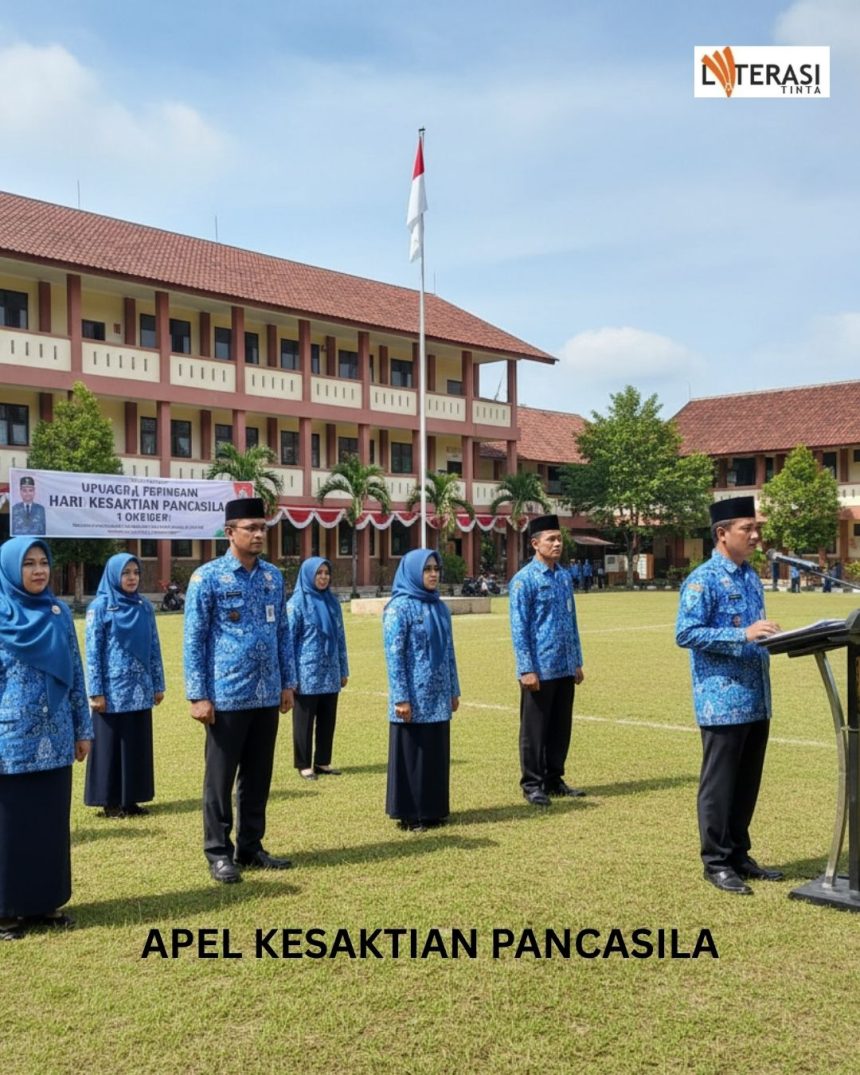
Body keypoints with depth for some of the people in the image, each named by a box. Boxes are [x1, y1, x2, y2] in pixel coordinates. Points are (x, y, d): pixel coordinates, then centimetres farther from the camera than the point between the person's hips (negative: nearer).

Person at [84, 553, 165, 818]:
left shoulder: (145, 607, 7)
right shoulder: (100, 607, -6)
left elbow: (154, 648, 11)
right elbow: (92, 652, -8)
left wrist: (158, 685, 9)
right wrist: (96, 692, -12)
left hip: (140, 690, 5)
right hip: (112, 690, -5)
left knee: (138, 744, 9)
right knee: (110, 744, 3)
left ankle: (131, 799, 18)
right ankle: (111, 802, 12)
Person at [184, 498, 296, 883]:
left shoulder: (273, 577, 8)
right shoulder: (207, 577, -7)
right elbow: (194, 640, -8)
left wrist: (288, 683, 10)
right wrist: (198, 696, -12)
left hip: (267, 696, 5)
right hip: (227, 696, -5)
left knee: (259, 776, 13)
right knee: (221, 777, 6)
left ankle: (250, 846, 26)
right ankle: (219, 852, 18)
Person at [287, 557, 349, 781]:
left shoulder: (332, 602, 8)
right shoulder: (297, 603, -7)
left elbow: (340, 638, 13)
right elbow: (289, 640, -8)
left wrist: (344, 670, 12)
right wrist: (291, 676, -11)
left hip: (330, 674, 5)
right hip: (307, 674, -5)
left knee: (327, 720, 11)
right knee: (304, 721, 5)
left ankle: (323, 762, 22)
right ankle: (304, 765, 15)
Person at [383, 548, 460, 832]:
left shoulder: (439, 607, 10)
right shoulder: (399, 607, -10)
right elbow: (393, 655, -13)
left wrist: (454, 690, 13)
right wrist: (401, 698, -17)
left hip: (438, 697, 7)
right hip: (414, 697, -6)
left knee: (437, 752, 11)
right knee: (412, 753, 2)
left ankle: (433, 809, 23)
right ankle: (409, 814, 12)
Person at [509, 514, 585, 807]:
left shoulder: (564, 576, 10)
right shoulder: (524, 580, -10)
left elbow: (572, 622, 15)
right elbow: (519, 628, -12)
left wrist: (577, 662, 13)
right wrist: (527, 670, -15)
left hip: (565, 669, 7)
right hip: (540, 670, -6)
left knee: (561, 727, 13)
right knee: (534, 729, 4)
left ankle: (554, 779, 26)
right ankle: (532, 785, 14)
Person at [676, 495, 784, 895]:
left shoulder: (751, 577, 13)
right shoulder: (703, 580, -12)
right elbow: (686, 634, -20)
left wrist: (769, 636, 3)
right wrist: (744, 635, -26)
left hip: (756, 700, 8)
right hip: (723, 701, -8)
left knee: (747, 782, 15)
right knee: (720, 783, 1)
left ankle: (739, 854, 27)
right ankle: (716, 862, 12)